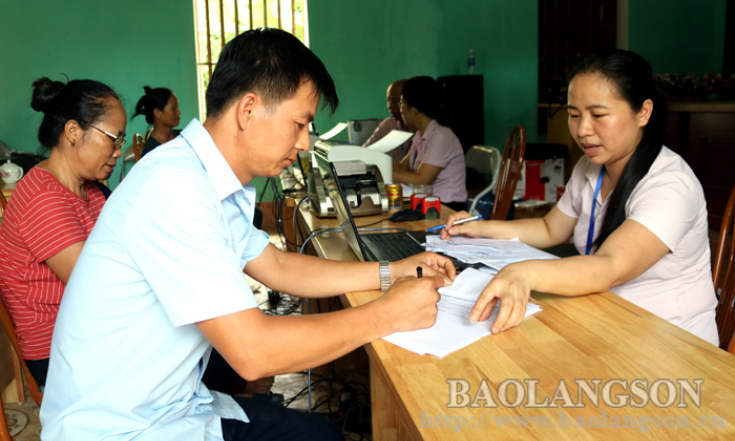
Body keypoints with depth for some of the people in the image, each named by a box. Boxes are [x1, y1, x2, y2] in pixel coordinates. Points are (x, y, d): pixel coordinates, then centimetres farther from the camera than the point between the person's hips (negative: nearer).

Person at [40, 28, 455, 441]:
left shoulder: (215, 182, 3)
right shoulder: (174, 188, -27)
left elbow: (276, 267, 15)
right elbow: (252, 352, -29)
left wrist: (392, 272, 7)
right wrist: (387, 314, -18)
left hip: (176, 408, 8)